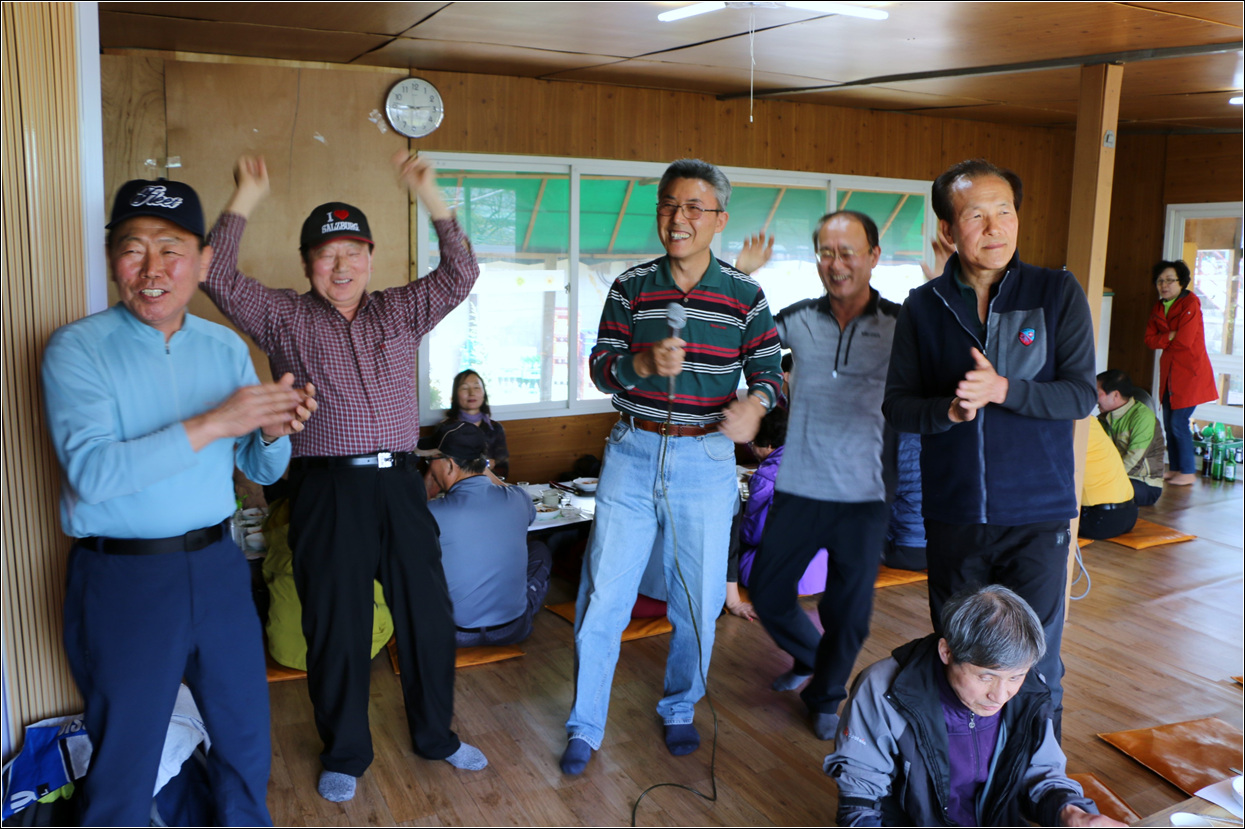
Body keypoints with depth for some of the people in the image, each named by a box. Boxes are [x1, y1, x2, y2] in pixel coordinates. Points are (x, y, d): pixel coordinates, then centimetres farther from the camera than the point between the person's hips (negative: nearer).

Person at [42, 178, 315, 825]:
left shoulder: (226, 348, 5)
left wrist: (273, 431, -15)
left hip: (217, 566, 5)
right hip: (122, 578, -4)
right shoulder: (77, 349, -9)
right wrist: (211, 424, -28)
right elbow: (91, 471, -23)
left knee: (247, 738, 17)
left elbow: (262, 471, 8)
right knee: (125, 755, 10)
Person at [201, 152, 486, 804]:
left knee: (428, 615, 10)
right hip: (327, 489, -2)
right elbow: (219, 280, -5)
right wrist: (244, 200, -10)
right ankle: (345, 754, 27)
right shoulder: (285, 318, 5)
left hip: (400, 485, 3)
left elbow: (459, 275, 1)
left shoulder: (400, 312, 10)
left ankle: (436, 735, 30)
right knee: (335, 626, 7)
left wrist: (430, 197, -8)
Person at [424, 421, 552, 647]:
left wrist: (429, 476, 7)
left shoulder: (433, 512, -20)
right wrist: (483, 469, 15)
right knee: (540, 551, 26)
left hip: (456, 634, -2)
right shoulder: (517, 499, -9)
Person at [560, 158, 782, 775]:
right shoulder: (630, 287, 2)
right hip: (632, 454, 0)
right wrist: (644, 362, -21)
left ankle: (679, 709, 35)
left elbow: (767, 371, 4)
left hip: (705, 460, 0)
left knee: (699, 598, 10)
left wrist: (754, 404, -19)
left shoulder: (745, 296, 1)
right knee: (602, 595, 2)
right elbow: (600, 366, 0)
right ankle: (584, 729, 19)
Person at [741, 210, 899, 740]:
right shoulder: (797, 320, 0)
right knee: (766, 593, 12)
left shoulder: (901, 327, -5)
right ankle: (810, 657, 43)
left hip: (864, 497, -2)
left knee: (847, 613, 10)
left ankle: (825, 697, 38)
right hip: (798, 490, 2)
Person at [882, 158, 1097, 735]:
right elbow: (897, 408, 2)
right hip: (952, 514, 2)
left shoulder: (1058, 293, -2)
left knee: (1034, 667, 2)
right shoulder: (923, 308, 3)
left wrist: (1003, 389, -22)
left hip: (1037, 514, -2)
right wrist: (949, 410, -18)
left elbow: (1081, 395, -6)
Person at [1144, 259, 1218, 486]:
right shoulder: (1159, 307, 10)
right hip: (1169, 371, 7)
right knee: (1168, 422, 10)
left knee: (1178, 422, -8)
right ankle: (1174, 469, 21)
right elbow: (1149, 340, 2)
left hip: (1190, 372, -7)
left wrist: (1163, 340, -4)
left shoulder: (1190, 304, -12)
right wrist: (1171, 336, -14)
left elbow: (1184, 341, -21)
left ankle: (1188, 473, 3)